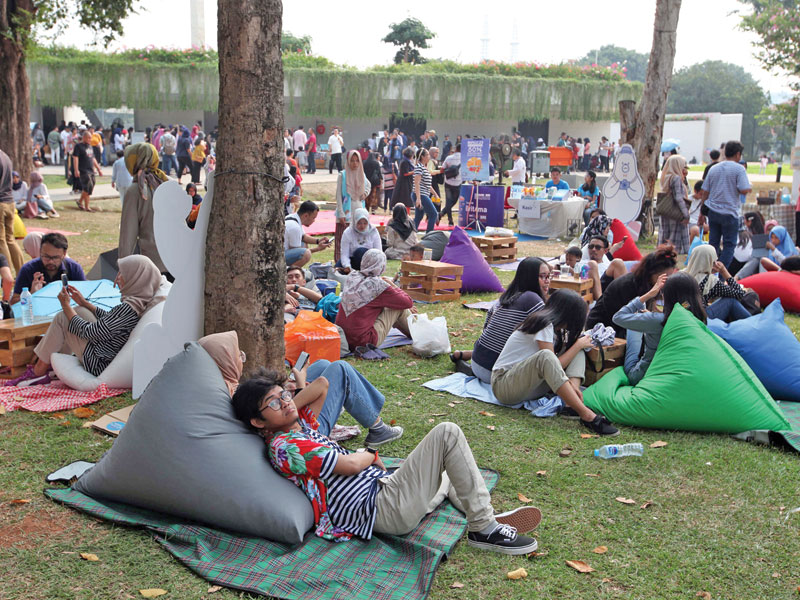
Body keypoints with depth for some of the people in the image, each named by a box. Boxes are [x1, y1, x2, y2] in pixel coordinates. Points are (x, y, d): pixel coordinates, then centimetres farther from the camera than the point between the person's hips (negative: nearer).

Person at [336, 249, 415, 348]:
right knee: (399, 307, 5)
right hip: (362, 342, -7)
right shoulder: (377, 285, -17)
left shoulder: (352, 276, 4)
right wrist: (393, 286, 9)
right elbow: (408, 302, -6)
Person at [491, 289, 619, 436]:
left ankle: (572, 404, -24)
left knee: (578, 353, 1)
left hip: (530, 386, 9)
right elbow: (554, 366, -20)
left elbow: (556, 365, 5)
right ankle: (587, 416, -42)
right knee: (545, 356, -37)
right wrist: (578, 344, -8)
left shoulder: (555, 328, 11)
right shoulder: (544, 325, -15)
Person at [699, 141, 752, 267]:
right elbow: (744, 190, -15)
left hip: (713, 212, 5)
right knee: (729, 245, 3)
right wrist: (750, 187, 8)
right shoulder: (739, 169, -7)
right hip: (730, 213, -5)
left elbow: (705, 192, 11)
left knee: (713, 243, 12)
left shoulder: (713, 169, 9)